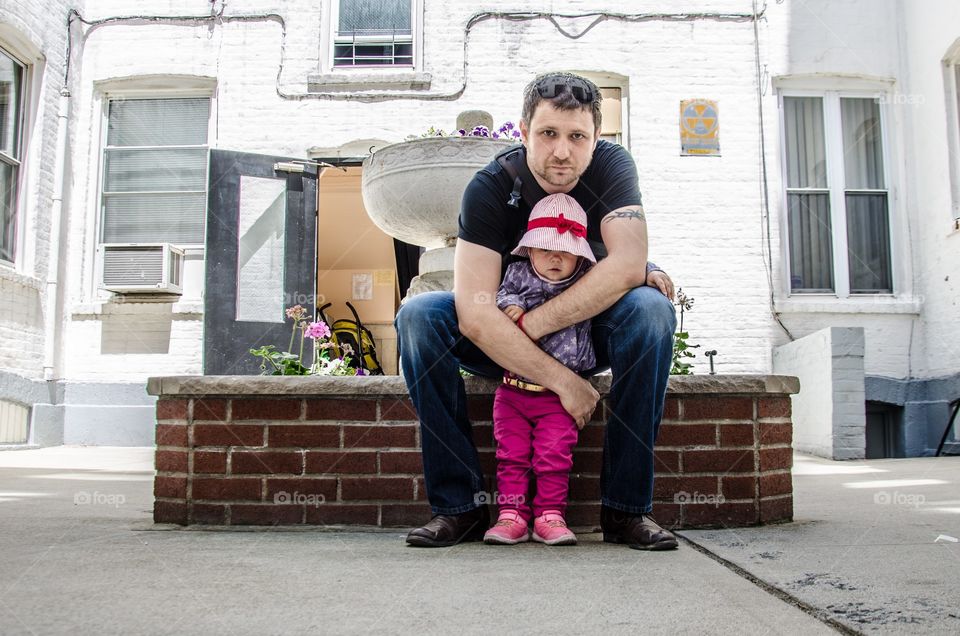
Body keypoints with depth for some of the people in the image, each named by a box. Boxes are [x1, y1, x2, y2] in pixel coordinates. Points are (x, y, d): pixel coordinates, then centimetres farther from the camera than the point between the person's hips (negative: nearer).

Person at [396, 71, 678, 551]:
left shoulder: (611, 166, -15)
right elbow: (475, 315, -29)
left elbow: (628, 264, -30)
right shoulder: (491, 187, -19)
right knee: (419, 315, -25)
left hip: (590, 332, 0)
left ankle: (626, 507, -23)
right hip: (502, 343, 0)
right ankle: (459, 505, -21)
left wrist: (533, 322, -31)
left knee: (650, 309, -30)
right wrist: (562, 380, -33)